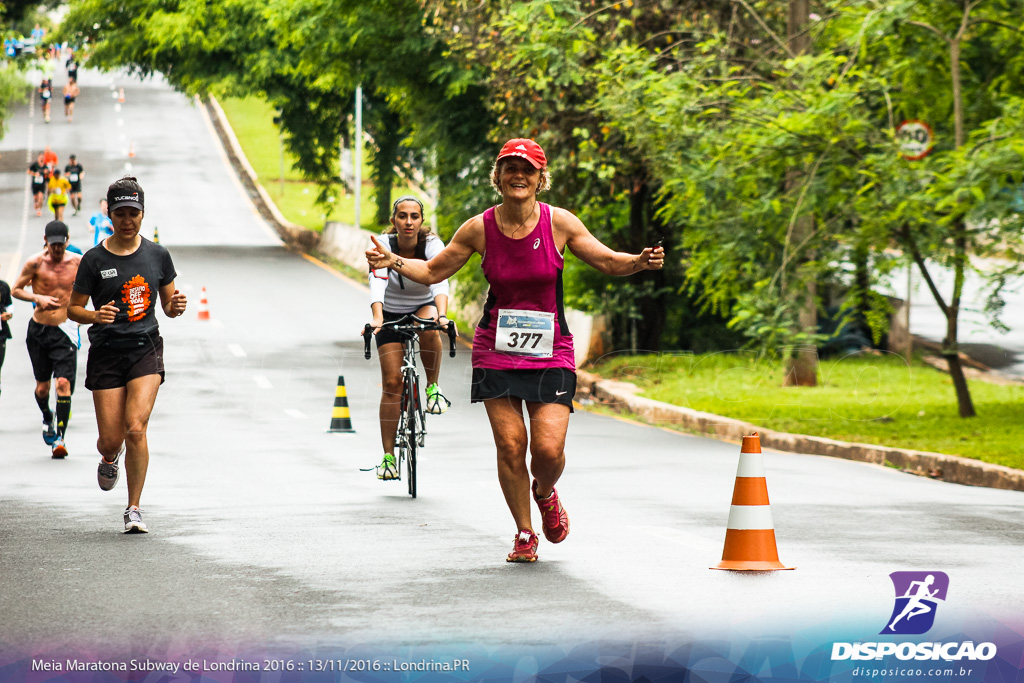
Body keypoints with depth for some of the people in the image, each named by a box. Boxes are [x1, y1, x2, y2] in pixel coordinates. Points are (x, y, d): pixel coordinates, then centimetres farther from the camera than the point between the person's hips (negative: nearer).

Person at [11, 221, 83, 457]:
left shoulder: (78, 262, -2)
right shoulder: (35, 263, -5)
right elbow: (16, 290, 2)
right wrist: (37, 298, -14)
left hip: (65, 330, -1)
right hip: (39, 329, 1)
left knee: (64, 383, -15)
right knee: (42, 386, 10)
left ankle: (59, 438, -12)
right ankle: (47, 418, 42)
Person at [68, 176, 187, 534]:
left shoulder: (157, 255, 4)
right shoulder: (95, 259, -3)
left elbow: (167, 305, 14)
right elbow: (73, 308, 2)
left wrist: (176, 306, -10)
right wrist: (95, 315, -18)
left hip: (146, 347, 0)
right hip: (106, 353, 0)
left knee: (136, 428, -17)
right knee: (111, 439, -1)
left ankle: (134, 509, -6)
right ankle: (109, 458, 39)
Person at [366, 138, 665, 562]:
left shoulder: (559, 223, -6)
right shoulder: (479, 229, -4)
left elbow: (608, 262, 2)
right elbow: (433, 271, 7)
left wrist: (640, 262, -18)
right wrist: (392, 261, -10)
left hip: (550, 351, -1)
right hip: (497, 349, 1)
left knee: (549, 448, -11)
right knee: (510, 444, -6)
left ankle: (545, 494, 25)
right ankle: (525, 534, 13)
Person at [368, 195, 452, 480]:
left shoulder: (432, 245, -21)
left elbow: (440, 282, -36)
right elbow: (377, 286, -36)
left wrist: (442, 315, -55)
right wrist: (377, 318, -54)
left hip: (423, 307, 0)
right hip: (390, 313, 0)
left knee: (429, 330, -37)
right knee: (392, 382, -10)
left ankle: (433, 387, -14)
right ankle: (388, 455, -4)